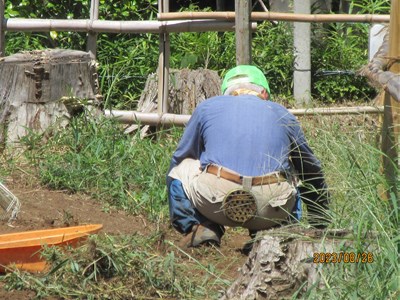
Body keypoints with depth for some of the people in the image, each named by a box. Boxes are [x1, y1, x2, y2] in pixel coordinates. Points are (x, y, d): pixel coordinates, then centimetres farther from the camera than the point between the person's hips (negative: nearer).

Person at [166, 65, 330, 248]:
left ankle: (201, 228, 7)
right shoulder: (282, 115, 24)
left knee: (179, 168, 28)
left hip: (214, 204, -1)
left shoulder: (207, 107, 21)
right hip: (270, 208, 1)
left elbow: (179, 158, 32)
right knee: (295, 176, 35)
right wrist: (320, 225, 48)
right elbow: (313, 172, 34)